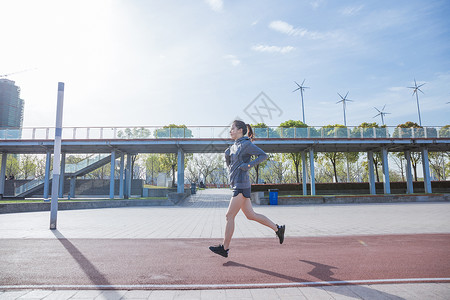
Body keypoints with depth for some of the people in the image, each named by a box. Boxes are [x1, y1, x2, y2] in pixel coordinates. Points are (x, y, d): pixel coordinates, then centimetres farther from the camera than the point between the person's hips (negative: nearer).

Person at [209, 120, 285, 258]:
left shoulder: (246, 144, -8)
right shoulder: (235, 146, 18)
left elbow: (264, 155, -11)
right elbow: (230, 165, 24)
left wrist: (249, 165, -18)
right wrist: (227, 156, 4)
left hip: (241, 185, -9)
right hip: (238, 185, 9)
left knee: (230, 216, -4)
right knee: (251, 215, 13)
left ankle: (225, 248, 5)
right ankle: (278, 228, 23)